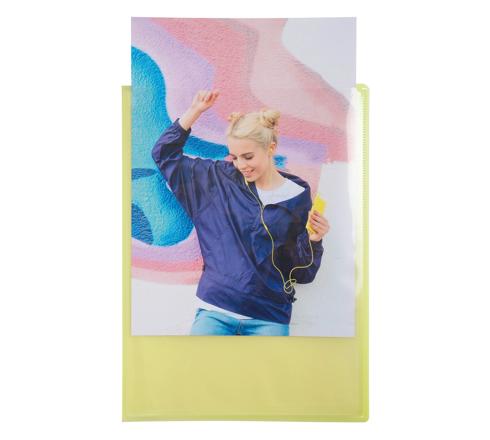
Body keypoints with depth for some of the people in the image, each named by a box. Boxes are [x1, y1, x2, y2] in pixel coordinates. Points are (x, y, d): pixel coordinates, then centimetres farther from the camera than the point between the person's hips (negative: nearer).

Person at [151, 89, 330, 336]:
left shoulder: (297, 196, -2)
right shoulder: (221, 178, 2)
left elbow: (302, 274, 4)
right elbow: (164, 154, 10)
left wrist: (313, 241, -15)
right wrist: (194, 112, 3)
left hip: (268, 317, 0)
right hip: (215, 310, 1)